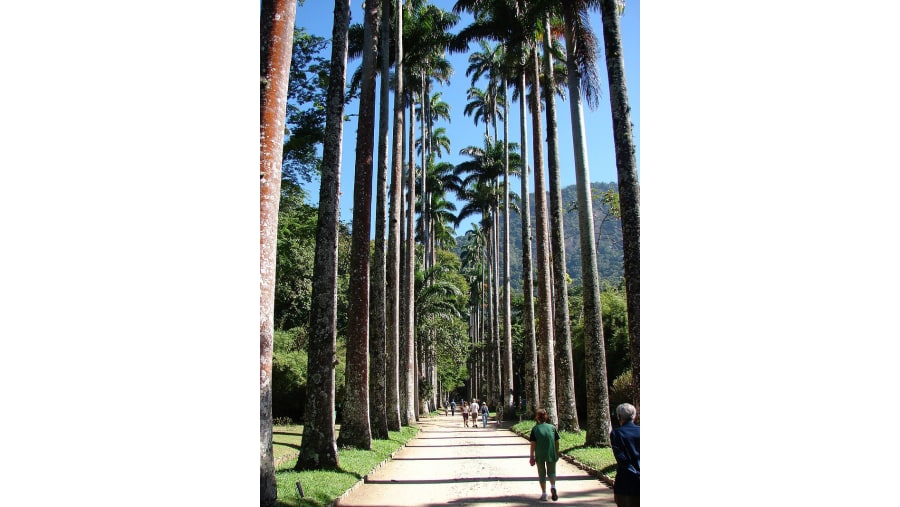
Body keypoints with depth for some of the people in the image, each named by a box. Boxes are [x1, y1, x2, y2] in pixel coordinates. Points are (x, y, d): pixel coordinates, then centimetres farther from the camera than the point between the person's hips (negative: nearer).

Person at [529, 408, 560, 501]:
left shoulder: (535, 429, -5)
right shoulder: (552, 427, 0)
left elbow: (533, 444, -7)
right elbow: (557, 442, 3)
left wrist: (532, 456, 0)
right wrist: (557, 453, 15)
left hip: (539, 455, -1)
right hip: (551, 455, 1)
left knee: (542, 474, 12)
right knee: (551, 472, 16)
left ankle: (544, 494, 14)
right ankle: (553, 486, -10)